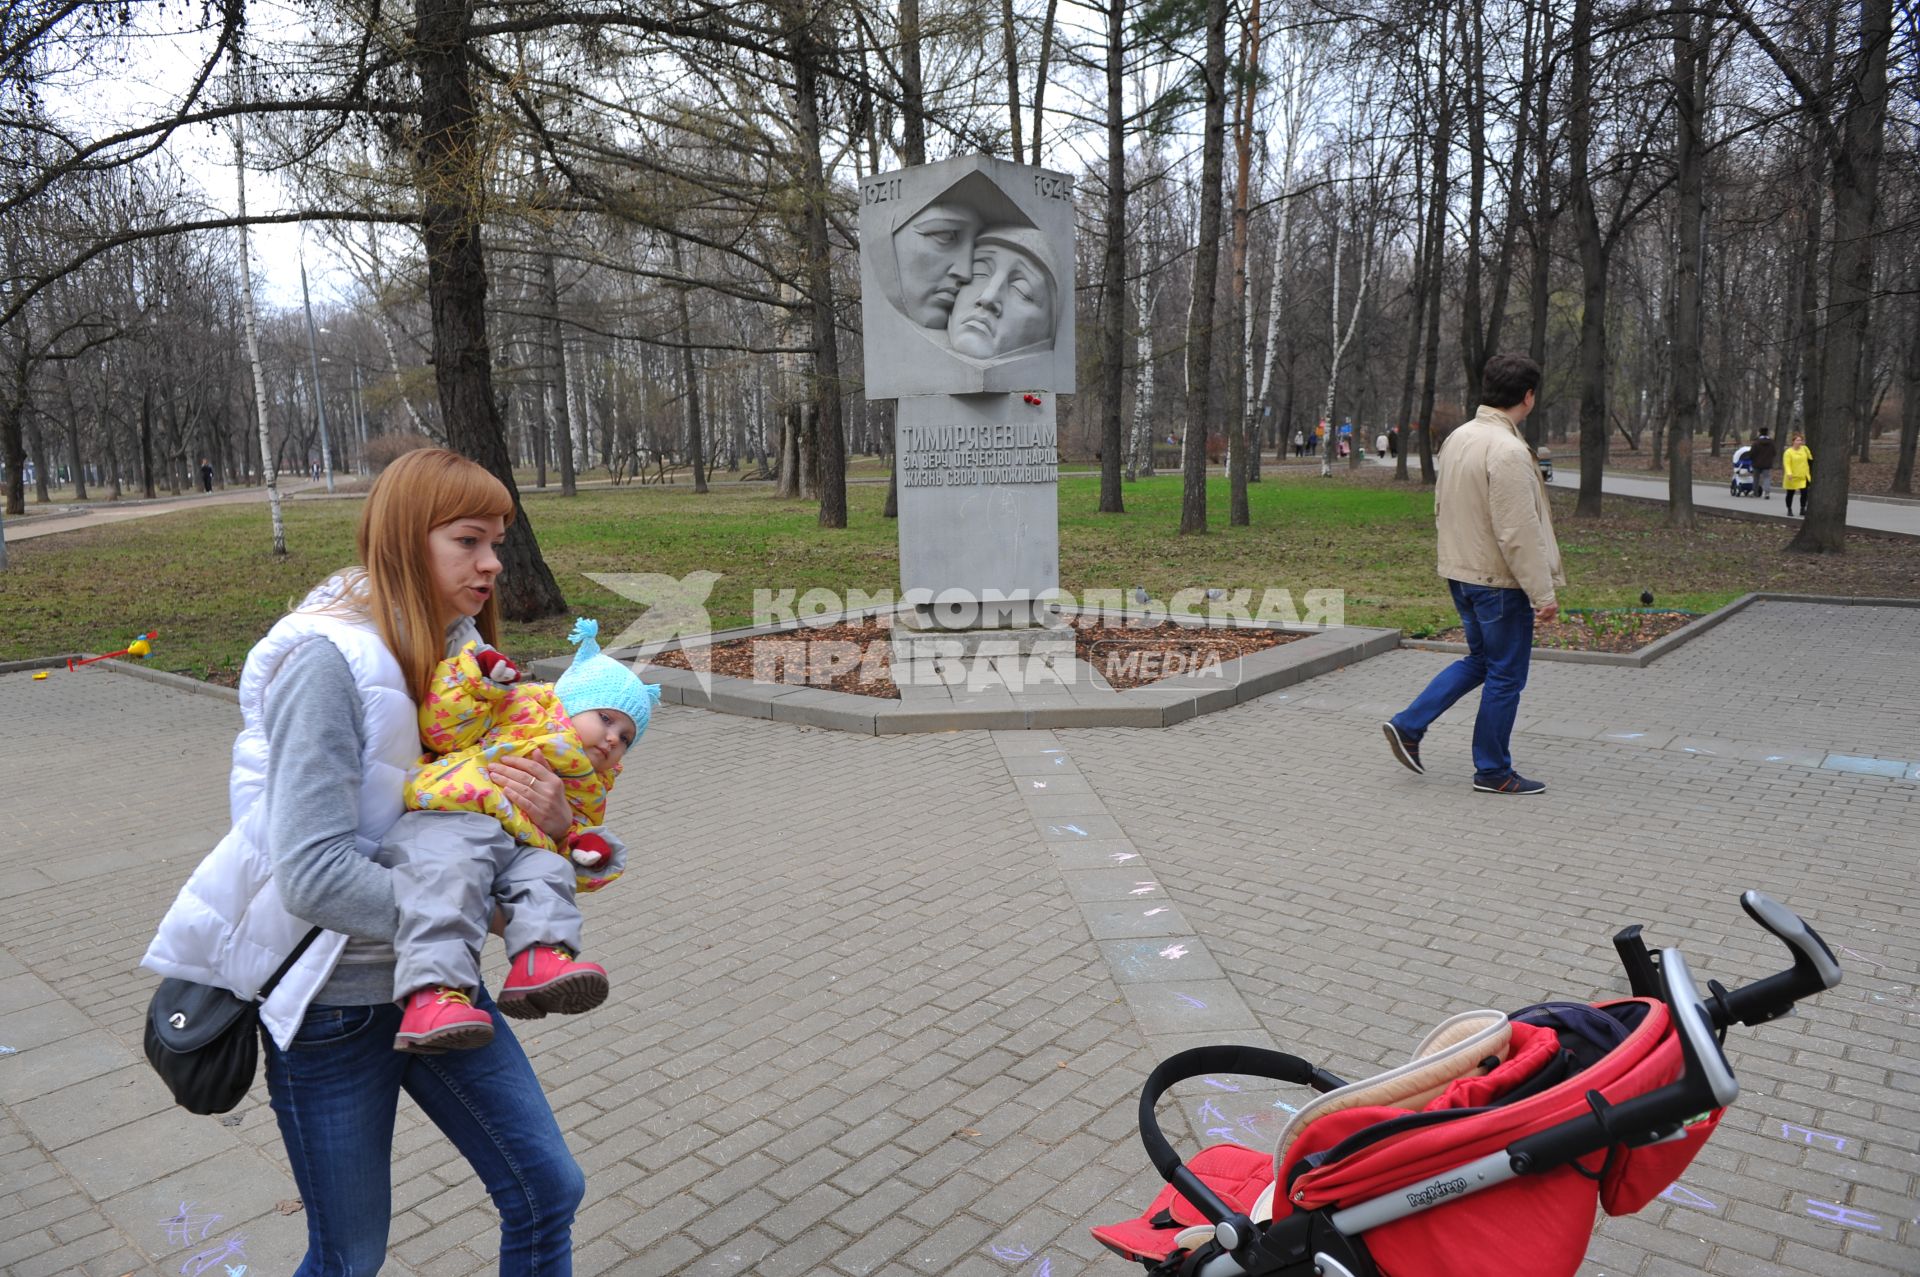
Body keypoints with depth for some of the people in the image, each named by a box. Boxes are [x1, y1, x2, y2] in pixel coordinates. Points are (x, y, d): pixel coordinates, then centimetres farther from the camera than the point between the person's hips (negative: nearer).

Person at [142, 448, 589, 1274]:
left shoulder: (459, 651, 0)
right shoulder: (330, 661, -21)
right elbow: (313, 876, -28)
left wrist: (554, 818, -20)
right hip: (330, 999, -6)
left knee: (547, 1191, 10)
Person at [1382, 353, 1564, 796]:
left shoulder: (1458, 438, 7)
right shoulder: (1508, 451, -22)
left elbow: (1441, 509, 16)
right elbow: (1519, 532, -23)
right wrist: (1542, 593, -17)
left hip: (1460, 572, 9)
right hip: (1499, 580, -9)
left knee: (1479, 660, 22)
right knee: (1505, 675, 5)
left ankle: (1408, 725, 15)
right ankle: (1493, 772, 16)